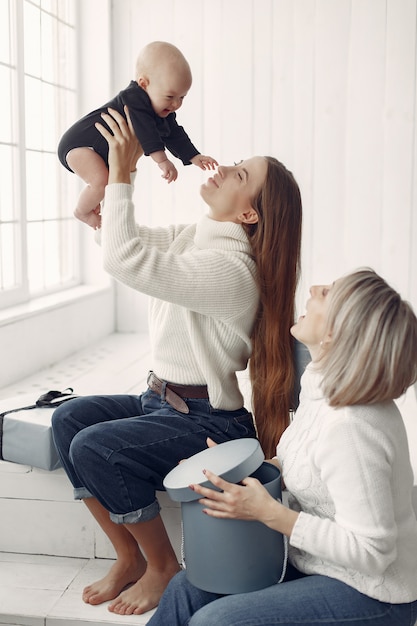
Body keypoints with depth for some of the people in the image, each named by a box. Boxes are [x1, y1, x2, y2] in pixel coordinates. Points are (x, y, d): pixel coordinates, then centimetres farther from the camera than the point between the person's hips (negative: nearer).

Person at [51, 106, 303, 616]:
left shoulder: (232, 269, -25)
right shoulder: (190, 237, 5)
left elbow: (124, 258, -33)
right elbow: (114, 235, 15)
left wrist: (122, 172, -26)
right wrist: (109, 172, 3)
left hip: (208, 419, -9)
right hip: (162, 399, 9)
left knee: (94, 448, -24)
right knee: (69, 418, -6)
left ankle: (162, 565, 1)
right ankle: (129, 557, 6)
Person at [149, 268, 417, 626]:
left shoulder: (350, 429, -33)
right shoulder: (320, 383, -4)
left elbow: (370, 552, -29)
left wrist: (268, 512, -28)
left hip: (372, 593, -9)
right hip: (318, 563, 9)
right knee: (186, 589, 6)